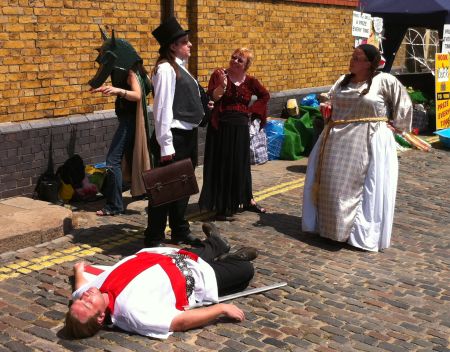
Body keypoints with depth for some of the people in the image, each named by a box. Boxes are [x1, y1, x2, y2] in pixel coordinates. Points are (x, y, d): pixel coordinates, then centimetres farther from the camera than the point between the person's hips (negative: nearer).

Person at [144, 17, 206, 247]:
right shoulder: (166, 68, -15)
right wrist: (165, 145, -22)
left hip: (187, 135, 9)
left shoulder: (180, 67, 13)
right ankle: (153, 240, 9)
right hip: (174, 137, -9)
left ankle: (180, 232, 32)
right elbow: (162, 108, -20)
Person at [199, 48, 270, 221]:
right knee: (221, 166, 0)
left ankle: (248, 200, 31)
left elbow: (265, 96, 19)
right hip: (221, 127, -4)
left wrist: (252, 110, 7)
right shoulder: (219, 75, -6)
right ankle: (222, 208, 7)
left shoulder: (250, 81, 3)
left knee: (241, 165, 16)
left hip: (240, 128, 4)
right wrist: (222, 85, -30)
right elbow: (211, 99, -16)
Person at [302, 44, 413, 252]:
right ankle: (332, 226, 26)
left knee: (364, 188, -1)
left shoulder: (385, 81, -8)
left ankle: (362, 232, 10)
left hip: (369, 142, -6)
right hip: (338, 141, 6)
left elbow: (403, 105, 1)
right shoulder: (342, 82, 10)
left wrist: (394, 125, 3)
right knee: (331, 184, 11)